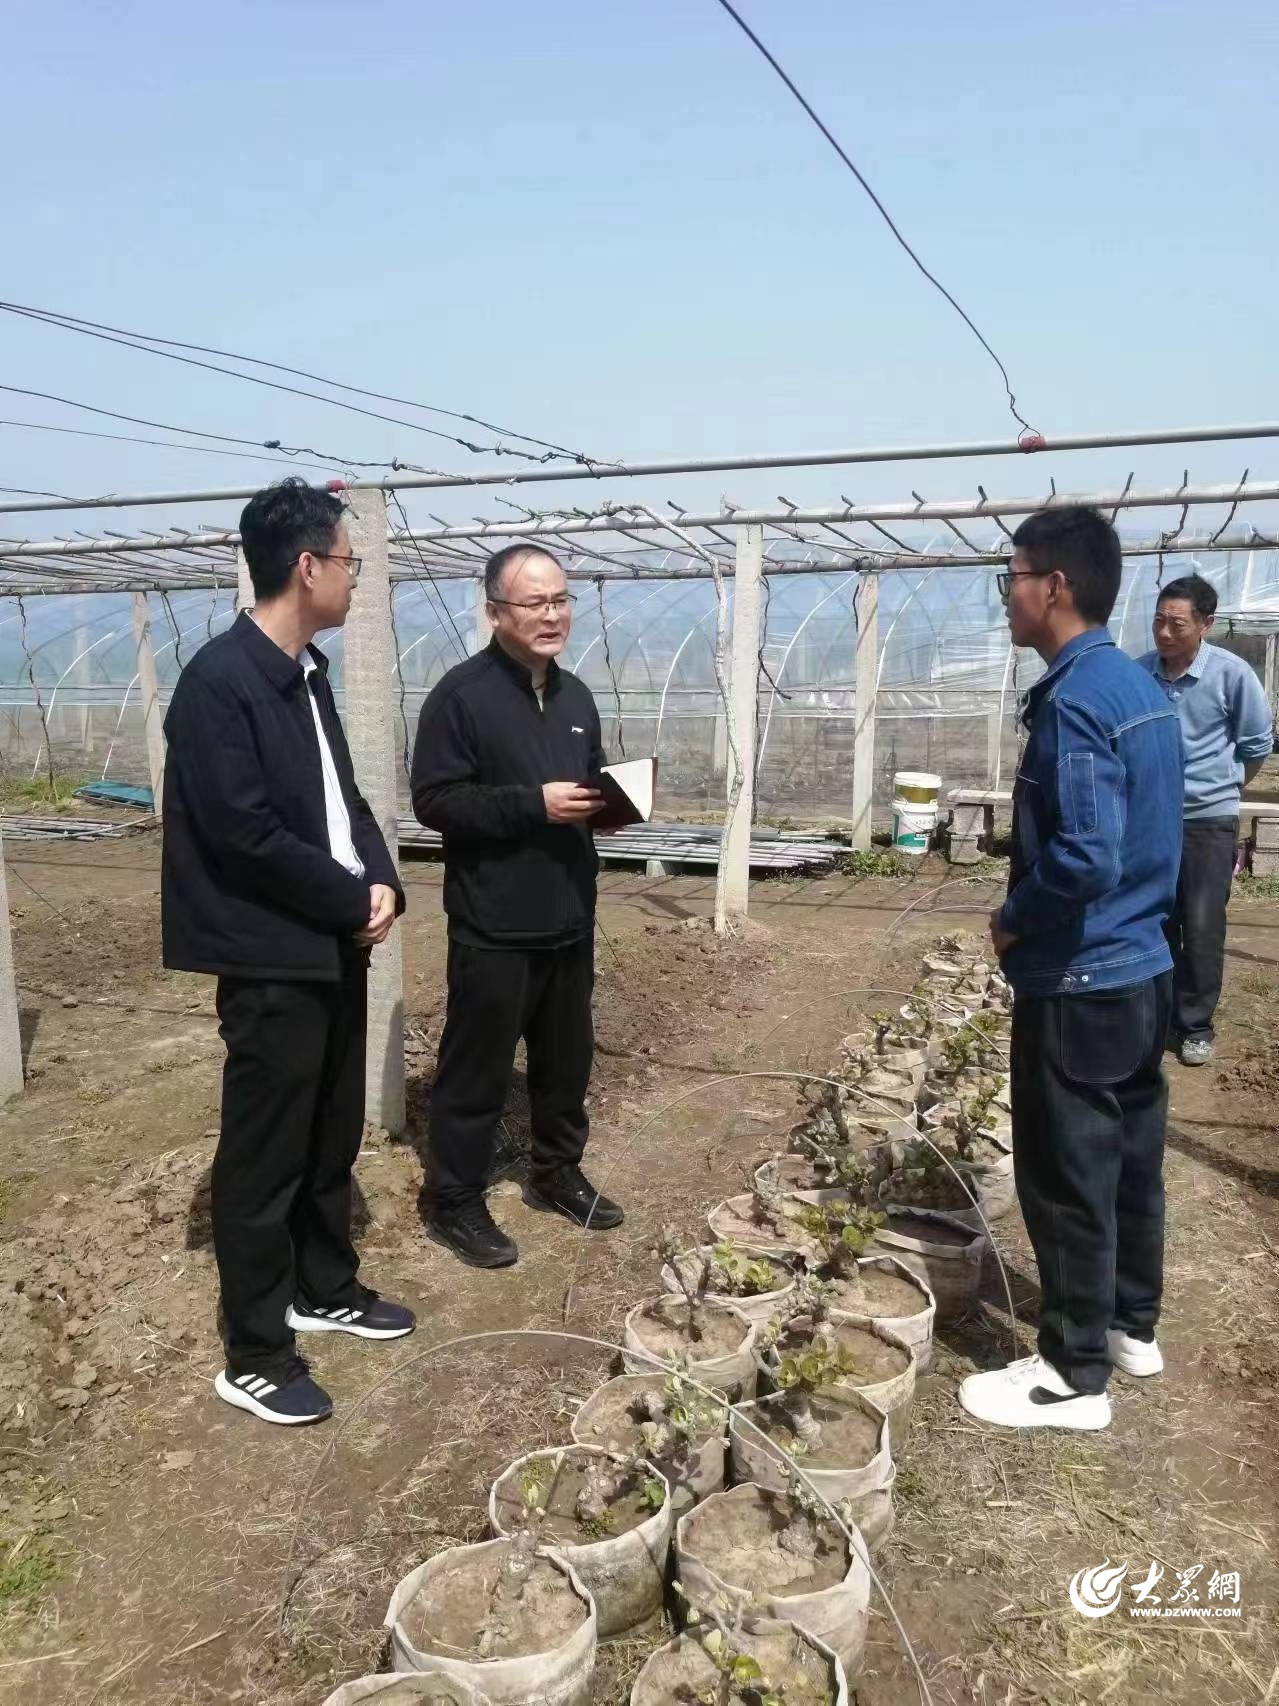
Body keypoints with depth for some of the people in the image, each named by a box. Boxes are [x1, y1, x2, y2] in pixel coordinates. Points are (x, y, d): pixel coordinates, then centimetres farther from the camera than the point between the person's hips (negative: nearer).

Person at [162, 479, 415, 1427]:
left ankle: (325, 1290, 39)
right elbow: (249, 834, -23)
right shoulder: (218, 681, -18)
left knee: (333, 1137, 20)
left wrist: (382, 883, -4)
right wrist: (356, 897, -13)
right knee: (264, 1157, 4)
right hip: (271, 960, -8)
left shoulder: (306, 672, 9)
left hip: (336, 947, 9)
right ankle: (254, 1356, 21)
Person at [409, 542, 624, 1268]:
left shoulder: (575, 695, 12)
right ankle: (454, 1202, 20)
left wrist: (611, 801, -1)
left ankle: (558, 1174, 36)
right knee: (477, 1070, 4)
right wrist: (533, 803, -24)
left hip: (569, 920, 7)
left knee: (568, 1060, 18)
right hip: (493, 928, -7)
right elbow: (435, 801, -17)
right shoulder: (461, 694, -12)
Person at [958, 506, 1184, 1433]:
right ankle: (1133, 1325, 37)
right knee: (1132, 1156, 20)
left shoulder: (1073, 700, -21)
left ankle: (1075, 1373, 19)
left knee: (1067, 1178, 4)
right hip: (1144, 969, 10)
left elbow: (1082, 860, -29)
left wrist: (1012, 922, -11)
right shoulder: (1143, 687, 8)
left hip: (1078, 984, -9)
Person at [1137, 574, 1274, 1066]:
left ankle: (1196, 1025, 15)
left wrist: (1216, 788, 10)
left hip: (1208, 819, -3)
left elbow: (1258, 744, 1)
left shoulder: (1232, 674, -13)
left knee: (1201, 927, 0)